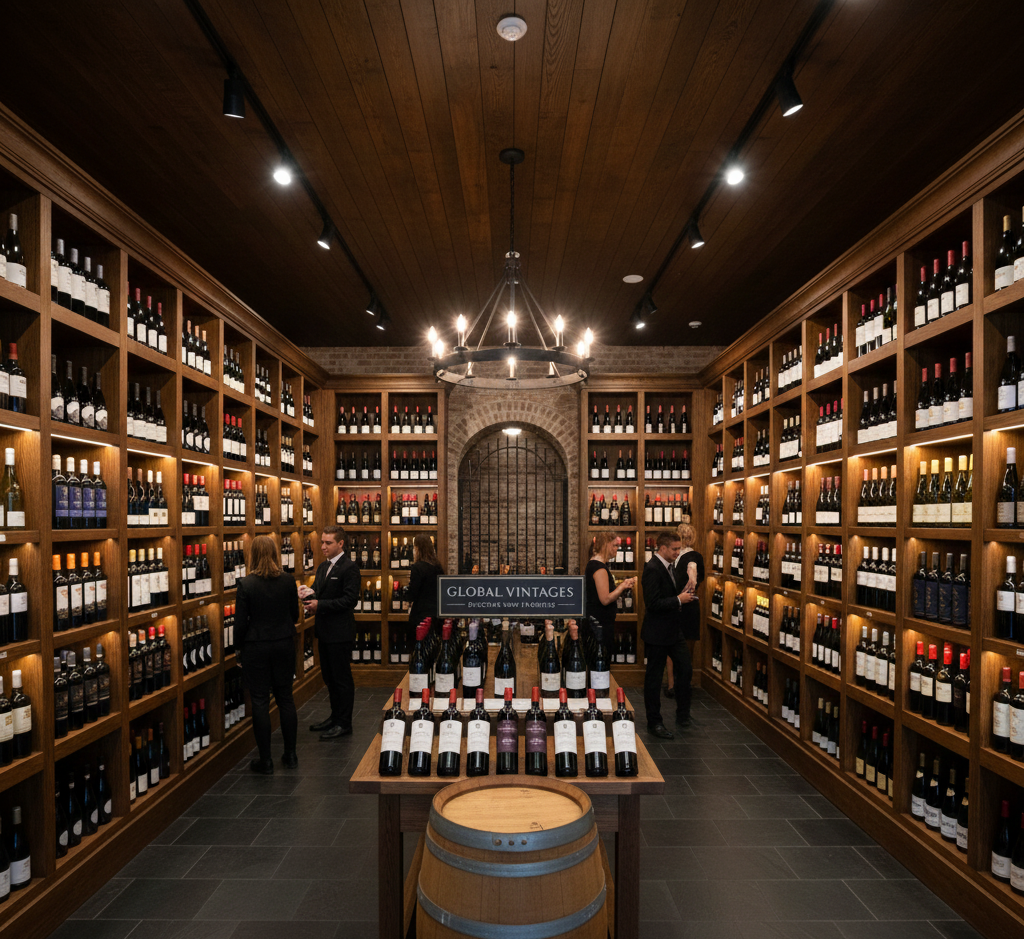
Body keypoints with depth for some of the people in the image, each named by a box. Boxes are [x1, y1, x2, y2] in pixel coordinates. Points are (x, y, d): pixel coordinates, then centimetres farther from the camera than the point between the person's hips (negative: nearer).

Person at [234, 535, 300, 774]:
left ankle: (265, 761, 13)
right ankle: (290, 755, 22)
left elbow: (240, 623, -10)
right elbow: (295, 615, 4)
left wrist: (240, 647, 6)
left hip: (256, 648, -3)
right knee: (285, 698, 14)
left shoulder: (246, 584, -14)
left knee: (260, 702, 6)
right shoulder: (288, 580, -5)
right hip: (284, 645, 3)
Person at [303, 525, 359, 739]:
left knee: (342, 679, 2)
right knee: (330, 677, 19)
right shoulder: (323, 567, 14)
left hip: (340, 632, -9)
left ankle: (344, 723, 13)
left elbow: (350, 599, -20)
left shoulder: (349, 567, -14)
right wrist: (310, 598, -8)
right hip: (325, 632, 9)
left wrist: (320, 605, -22)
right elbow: (317, 591, 16)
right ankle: (335, 716, 33)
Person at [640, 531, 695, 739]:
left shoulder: (670, 566, 8)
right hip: (657, 633, -9)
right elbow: (653, 603, -26)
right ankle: (654, 722, 18)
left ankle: (682, 713, 30)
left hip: (674, 630, 9)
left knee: (685, 669, 12)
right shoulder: (652, 569, -21)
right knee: (654, 677, 5)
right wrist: (679, 600, -20)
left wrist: (684, 590, 0)